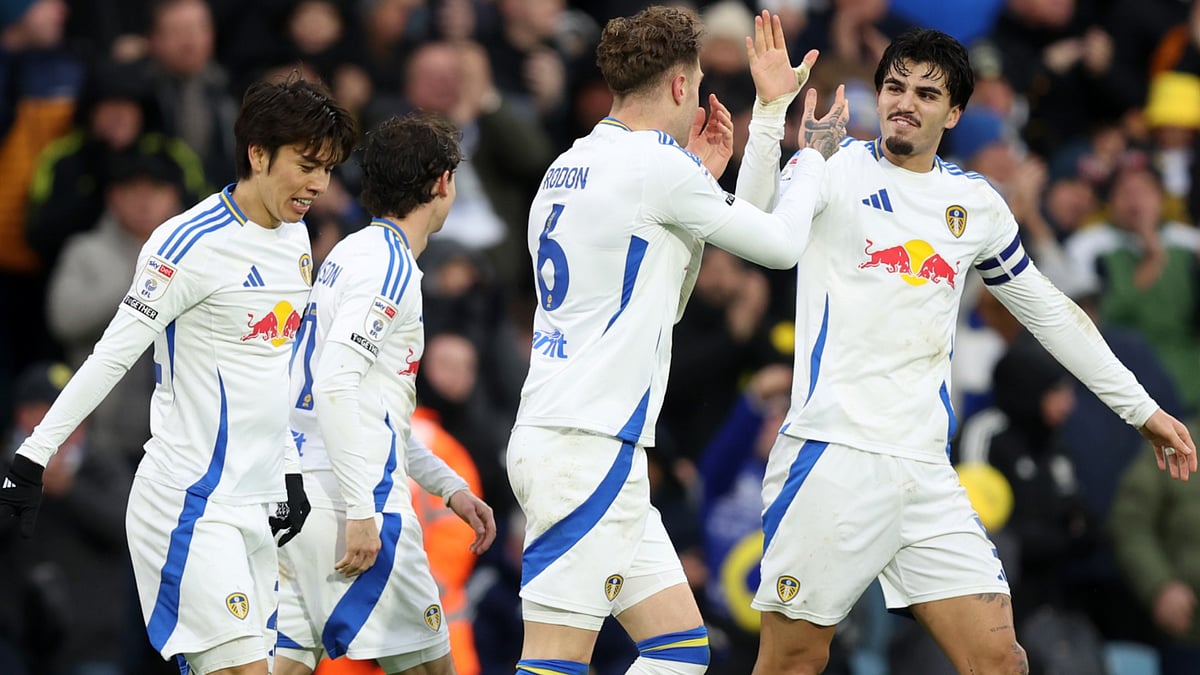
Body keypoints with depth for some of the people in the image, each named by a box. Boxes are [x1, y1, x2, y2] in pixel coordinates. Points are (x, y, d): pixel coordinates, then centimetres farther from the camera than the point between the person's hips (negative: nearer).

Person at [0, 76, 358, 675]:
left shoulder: (295, 237, 12)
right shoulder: (193, 243, -14)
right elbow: (113, 355, -13)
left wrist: (289, 470, 22)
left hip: (255, 503, 8)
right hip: (192, 505, -8)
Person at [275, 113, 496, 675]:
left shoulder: (353, 253, 21)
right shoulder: (388, 264, -10)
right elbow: (335, 385, -21)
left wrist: (448, 485, 30)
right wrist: (361, 512, -23)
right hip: (348, 500, -9)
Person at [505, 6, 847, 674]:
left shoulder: (567, 169, 16)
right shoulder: (655, 164, -10)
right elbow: (782, 244, 2)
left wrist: (702, 177, 25)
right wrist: (816, 153, 19)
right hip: (590, 446, -9)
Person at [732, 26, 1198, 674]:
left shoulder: (976, 204, 14)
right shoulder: (839, 166, 1)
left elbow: (1047, 310, 26)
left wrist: (1140, 407, 27)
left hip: (925, 472, 4)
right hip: (833, 454, -4)